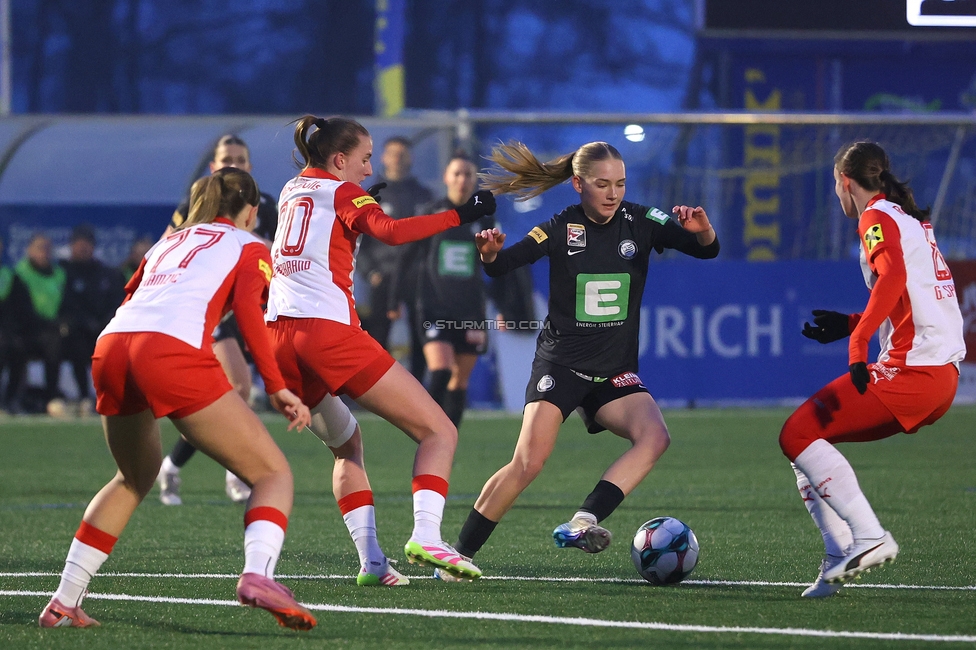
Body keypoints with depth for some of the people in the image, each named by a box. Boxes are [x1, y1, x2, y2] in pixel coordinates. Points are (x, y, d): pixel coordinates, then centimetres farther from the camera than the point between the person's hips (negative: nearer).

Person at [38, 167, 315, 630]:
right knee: (272, 474, 1)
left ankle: (64, 600, 26)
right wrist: (276, 387, -2)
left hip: (110, 348, 6)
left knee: (136, 476, 31)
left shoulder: (169, 242, 34)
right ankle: (257, 574, -29)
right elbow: (248, 307, 1)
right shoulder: (249, 246, 19)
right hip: (175, 353, -6)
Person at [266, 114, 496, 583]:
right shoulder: (343, 192, 3)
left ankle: (371, 561, 8)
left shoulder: (291, 189, 23)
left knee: (347, 445, 25)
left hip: (279, 334, 7)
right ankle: (426, 535, -25)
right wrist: (459, 216, -15)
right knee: (439, 432, -4)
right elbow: (389, 231, -16)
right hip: (330, 330, -7)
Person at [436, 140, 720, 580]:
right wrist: (489, 252, -35)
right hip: (560, 364, -3)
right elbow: (500, 266, -12)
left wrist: (702, 230, -29)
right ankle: (461, 553, -5)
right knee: (529, 462, -17)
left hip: (615, 372, 3)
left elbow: (706, 250, -5)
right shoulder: (561, 229, -5)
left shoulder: (640, 222, 0)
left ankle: (581, 524, -30)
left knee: (654, 436, -25)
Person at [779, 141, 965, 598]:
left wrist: (858, 340, -33)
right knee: (809, 433, 14)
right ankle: (840, 556, 5)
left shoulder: (877, 218, -5)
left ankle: (869, 538, -17)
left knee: (798, 435, -10)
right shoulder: (913, 219, 22)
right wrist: (849, 325, 33)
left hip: (911, 371, -10)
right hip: (944, 374, 10)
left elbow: (893, 277, -26)